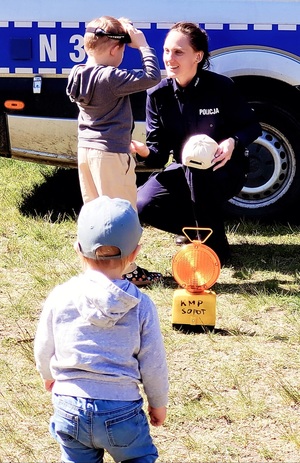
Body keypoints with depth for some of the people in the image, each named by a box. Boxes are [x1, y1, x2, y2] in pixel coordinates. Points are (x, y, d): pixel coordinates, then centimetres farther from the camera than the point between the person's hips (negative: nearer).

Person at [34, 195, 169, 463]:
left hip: (70, 407, 2)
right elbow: (153, 363, -2)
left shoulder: (59, 297, -6)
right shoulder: (141, 305, -9)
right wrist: (158, 403, 16)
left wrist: (48, 376, 29)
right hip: (121, 409, -2)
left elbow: (43, 350, 6)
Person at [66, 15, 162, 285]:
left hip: (86, 149, 9)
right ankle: (127, 271, 2)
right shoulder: (112, 78, -22)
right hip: (112, 154, -9)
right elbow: (151, 77, -23)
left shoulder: (80, 75, 3)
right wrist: (142, 45, -16)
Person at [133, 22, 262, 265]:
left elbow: (252, 126, -8)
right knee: (143, 204, -20)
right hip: (184, 171, 4)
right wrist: (145, 151, -34)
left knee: (197, 168, -39)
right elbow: (159, 150, -10)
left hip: (224, 171, -4)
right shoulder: (158, 95, -9)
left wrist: (233, 142, -30)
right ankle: (196, 227, 10)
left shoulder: (220, 87, -17)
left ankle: (215, 245, -20)